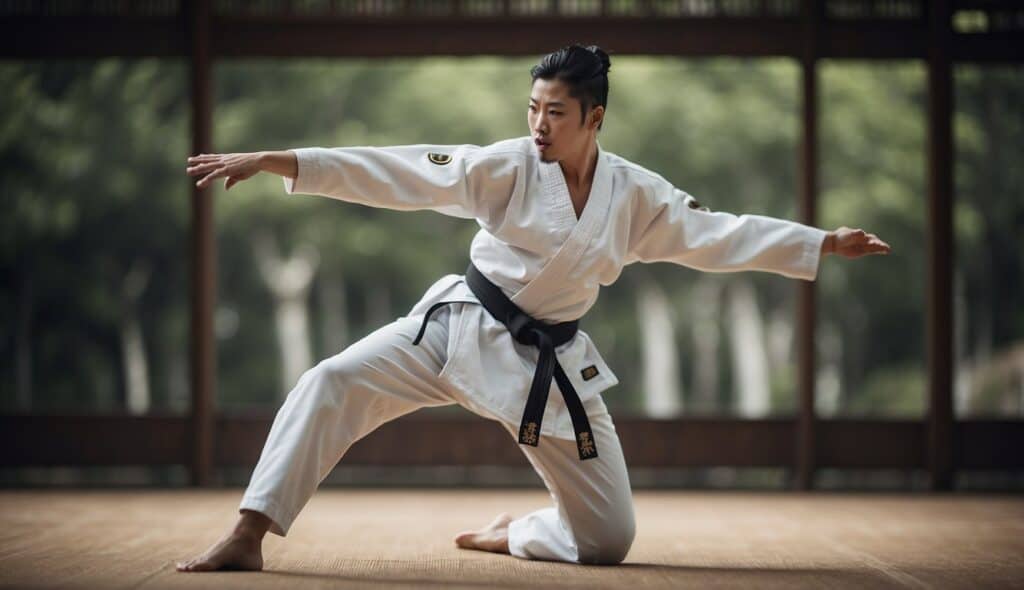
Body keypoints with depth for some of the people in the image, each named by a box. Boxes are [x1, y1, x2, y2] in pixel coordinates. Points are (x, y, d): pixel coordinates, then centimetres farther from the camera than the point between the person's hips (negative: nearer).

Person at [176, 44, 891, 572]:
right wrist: (271, 161, -27)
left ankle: (513, 534, 32)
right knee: (333, 384, -26)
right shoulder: (507, 167, -12)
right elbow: (396, 171, -19)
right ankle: (249, 534, -23)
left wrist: (826, 243, 6)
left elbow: (723, 234, 7)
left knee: (610, 538, 1)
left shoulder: (637, 196, -3)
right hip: (464, 329, -2)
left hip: (551, 362, 3)